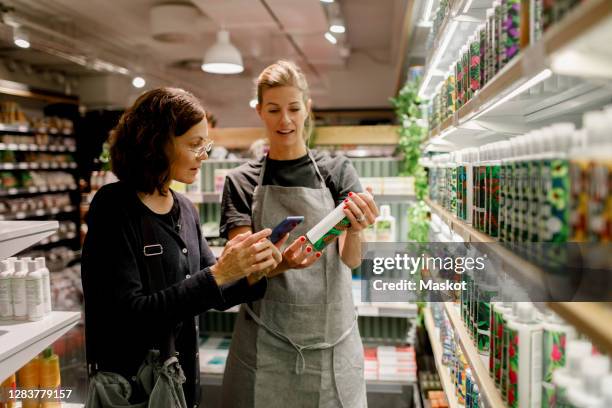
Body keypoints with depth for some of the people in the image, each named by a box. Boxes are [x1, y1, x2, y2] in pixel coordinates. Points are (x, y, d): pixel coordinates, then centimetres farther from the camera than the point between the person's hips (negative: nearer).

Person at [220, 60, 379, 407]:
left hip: (332, 340, 1)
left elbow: (351, 260, -9)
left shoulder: (338, 171, -1)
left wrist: (355, 230, -32)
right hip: (265, 343, 0)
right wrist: (281, 263, -30)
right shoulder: (242, 181, 0)